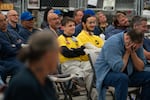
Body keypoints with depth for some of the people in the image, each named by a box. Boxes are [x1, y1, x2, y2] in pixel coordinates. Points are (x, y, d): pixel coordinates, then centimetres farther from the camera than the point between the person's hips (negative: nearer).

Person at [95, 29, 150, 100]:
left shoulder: (137, 44, -4)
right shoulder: (113, 43, -24)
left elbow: (141, 68, -6)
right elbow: (118, 68, -29)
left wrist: (133, 52, -18)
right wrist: (127, 52, -21)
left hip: (127, 73, 6)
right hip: (106, 73, -6)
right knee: (122, 78, -37)